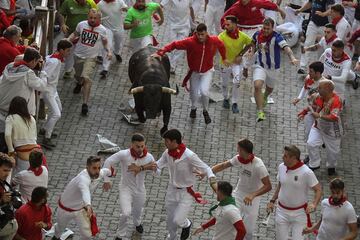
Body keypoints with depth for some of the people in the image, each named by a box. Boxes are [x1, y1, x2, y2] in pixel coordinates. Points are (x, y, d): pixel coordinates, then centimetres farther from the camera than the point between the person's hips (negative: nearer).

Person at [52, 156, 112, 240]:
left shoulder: (99, 174, -21)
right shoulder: (83, 178, -46)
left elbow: (105, 171, 6)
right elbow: (85, 192, -68)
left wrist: (110, 172, 29)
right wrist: (88, 206, -88)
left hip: (80, 209, 4)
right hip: (65, 208, -4)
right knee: (61, 226, 26)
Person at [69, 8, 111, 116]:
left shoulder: (102, 30, -8)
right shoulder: (82, 25, -7)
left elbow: (105, 42, 9)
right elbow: (75, 34, 11)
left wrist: (108, 51, -6)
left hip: (91, 58, -3)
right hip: (79, 55, 3)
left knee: (86, 78, -20)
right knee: (78, 76, 20)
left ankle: (85, 104, -18)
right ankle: (79, 84, 61)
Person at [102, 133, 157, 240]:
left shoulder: (148, 157, -22)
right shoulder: (124, 154, -28)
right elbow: (108, 162, -19)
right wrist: (106, 180, -15)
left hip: (140, 190, 3)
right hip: (126, 188, -3)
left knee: (138, 211, 27)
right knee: (126, 213, -19)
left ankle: (137, 223, 63)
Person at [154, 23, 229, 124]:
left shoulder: (214, 41, -20)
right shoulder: (190, 42, -27)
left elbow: (221, 45, 3)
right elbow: (175, 44, -28)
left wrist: (224, 58, 16)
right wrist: (160, 52, -37)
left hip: (207, 71, 0)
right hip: (194, 71, 0)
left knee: (204, 92, -17)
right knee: (194, 94, 14)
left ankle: (205, 111, 13)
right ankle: (193, 108, 50)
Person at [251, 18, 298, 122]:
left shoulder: (276, 37, -23)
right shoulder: (257, 35, -9)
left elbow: (285, 47, -41)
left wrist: (292, 57, -58)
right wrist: (252, 51, -1)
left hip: (273, 68, -1)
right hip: (260, 66, 1)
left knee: (269, 88, 22)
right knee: (257, 86, -24)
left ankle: (264, 97, 61)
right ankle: (260, 112, -20)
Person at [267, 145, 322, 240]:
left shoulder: (306, 172, -21)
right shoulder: (281, 167, -5)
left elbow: (318, 189, -14)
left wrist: (314, 204, -30)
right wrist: (272, 201, 10)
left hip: (299, 213, -4)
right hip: (282, 211, 4)